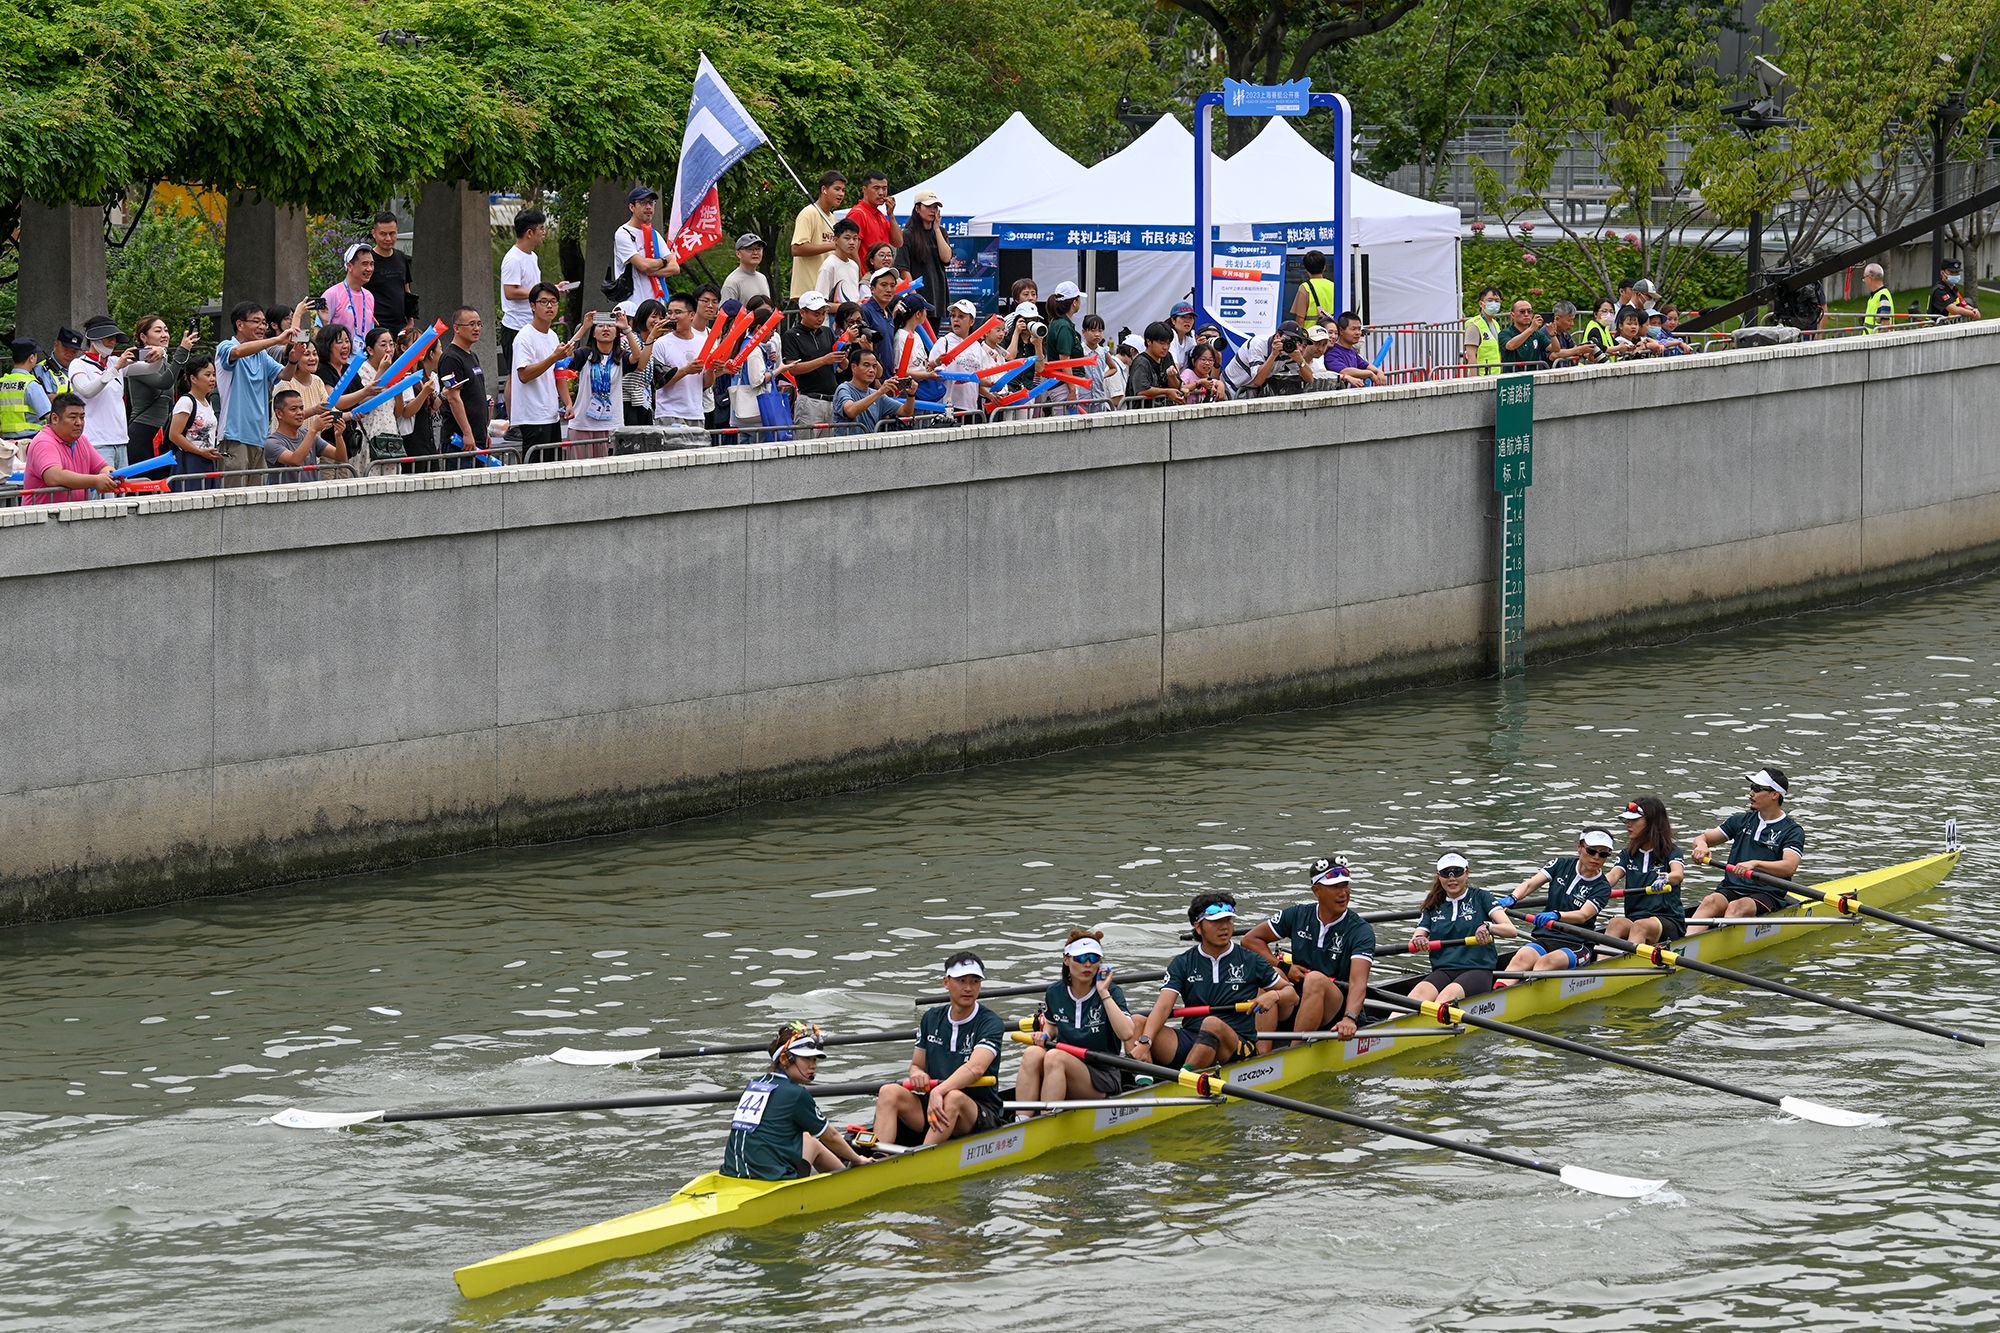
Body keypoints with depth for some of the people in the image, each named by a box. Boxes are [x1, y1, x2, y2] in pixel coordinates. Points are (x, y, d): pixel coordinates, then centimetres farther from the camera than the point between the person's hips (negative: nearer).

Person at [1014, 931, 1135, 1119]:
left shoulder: (1111, 993, -6)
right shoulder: (1054, 993, 6)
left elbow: (1127, 1033, -23)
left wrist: (1104, 993, -21)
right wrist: (1045, 1035, 4)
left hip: (1102, 1081, -4)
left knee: (1054, 1057, -32)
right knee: (1033, 1054, -28)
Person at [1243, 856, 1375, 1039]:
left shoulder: (1360, 931, -9)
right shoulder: (1298, 915, 3)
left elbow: (1358, 982, -25)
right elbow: (1251, 939, 12)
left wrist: (1349, 1018, -44)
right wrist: (1283, 967, -3)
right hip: (1296, 1006, 3)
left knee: (1316, 979, -33)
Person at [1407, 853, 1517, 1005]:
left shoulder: (1480, 898, 9)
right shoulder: (1433, 907, 20)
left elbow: (1511, 930, -2)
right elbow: (1412, 945, 12)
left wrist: (1488, 927, -23)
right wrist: (1417, 941, -13)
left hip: (1478, 971, -3)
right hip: (1443, 971, 3)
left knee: (1449, 993, -37)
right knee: (1419, 992, -32)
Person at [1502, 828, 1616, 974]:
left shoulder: (1602, 888, 1)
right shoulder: (1562, 865, 12)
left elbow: (1583, 916, -16)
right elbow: (1530, 884, 2)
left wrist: (1555, 915, -36)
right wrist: (1512, 899, -21)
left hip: (1576, 947, -2)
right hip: (1543, 937, 2)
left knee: (1547, 962, -36)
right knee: (1521, 958, -32)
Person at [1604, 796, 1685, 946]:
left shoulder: (1671, 853, 3)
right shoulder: (1628, 855, 16)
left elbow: (1678, 874, -19)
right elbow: (1614, 875, -3)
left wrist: (1665, 880, -43)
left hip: (1668, 922, -3)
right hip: (1634, 916, 3)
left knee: (1640, 926, -36)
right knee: (1615, 925, -30)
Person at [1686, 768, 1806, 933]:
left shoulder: (1792, 831, 0)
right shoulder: (1742, 820, 16)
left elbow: (1789, 867, -18)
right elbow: (1702, 837, 18)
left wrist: (1754, 864, -34)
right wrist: (1701, 845, -8)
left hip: (1767, 896, -4)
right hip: (1731, 889, 4)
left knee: (1736, 907, -36)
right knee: (1710, 902, -30)